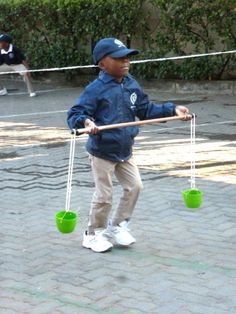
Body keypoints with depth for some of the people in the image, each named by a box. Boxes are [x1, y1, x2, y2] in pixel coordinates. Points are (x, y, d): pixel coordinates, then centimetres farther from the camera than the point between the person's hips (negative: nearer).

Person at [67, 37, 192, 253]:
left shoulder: (132, 86, 2)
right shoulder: (96, 89, -19)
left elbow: (146, 110, 12)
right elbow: (74, 115, -21)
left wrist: (172, 110, 3)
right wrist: (85, 122, -43)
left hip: (125, 150, 7)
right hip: (102, 152, -7)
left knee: (134, 186, 12)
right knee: (104, 195, 2)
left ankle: (117, 226, 31)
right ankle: (94, 234, 24)